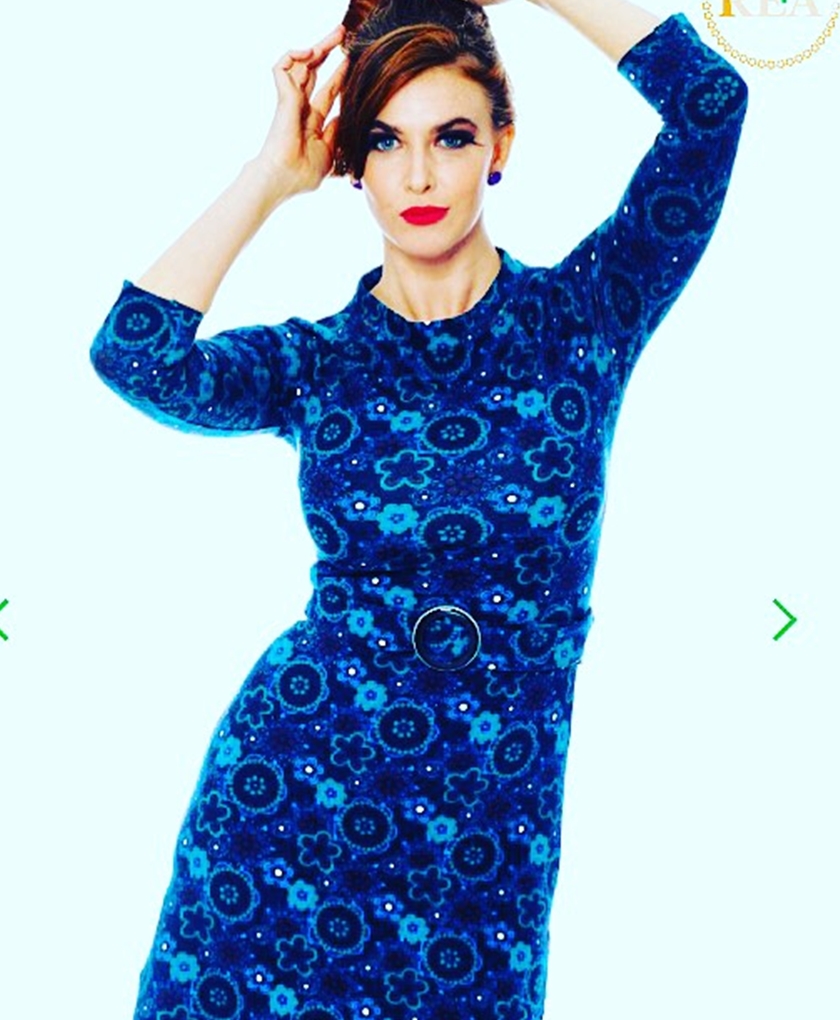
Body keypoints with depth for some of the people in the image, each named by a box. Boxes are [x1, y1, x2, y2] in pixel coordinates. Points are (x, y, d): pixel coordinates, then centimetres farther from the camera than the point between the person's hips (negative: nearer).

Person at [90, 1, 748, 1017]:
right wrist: (273, 173, -8)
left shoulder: (581, 316, 0)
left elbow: (709, 97, -11)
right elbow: (134, 356, -17)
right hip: (293, 778, 1)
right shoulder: (316, 361, 2)